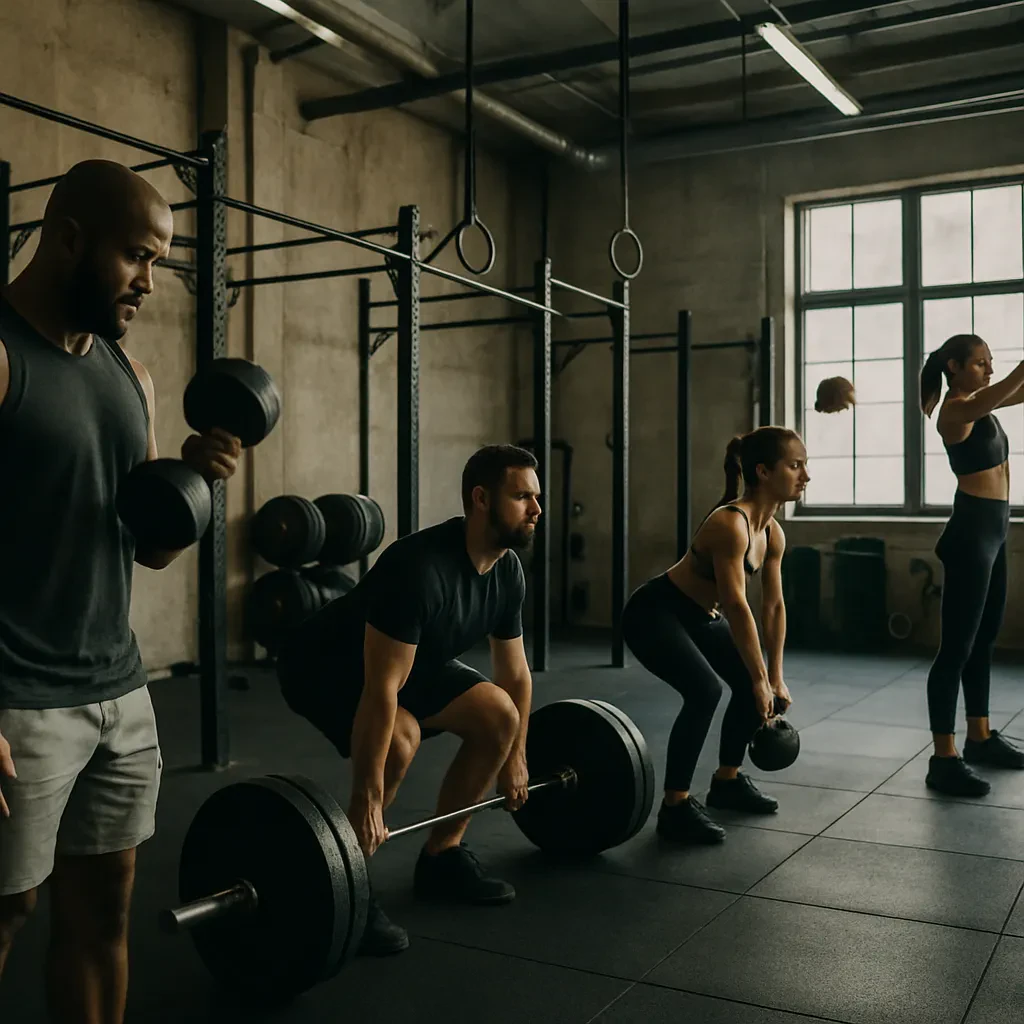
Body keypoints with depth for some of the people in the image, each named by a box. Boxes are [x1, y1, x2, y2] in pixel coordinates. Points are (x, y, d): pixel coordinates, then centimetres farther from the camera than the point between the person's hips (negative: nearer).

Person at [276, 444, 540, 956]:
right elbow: (381, 690, -38)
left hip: (414, 658, 9)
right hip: (323, 662, -8)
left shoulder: (508, 570, -10)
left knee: (498, 716, -4)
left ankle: (441, 857, 10)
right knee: (398, 738, -34)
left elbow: (514, 672, 4)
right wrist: (365, 800, -37)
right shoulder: (420, 567, -37)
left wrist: (516, 757, 8)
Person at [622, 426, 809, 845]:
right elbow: (737, 608, -32)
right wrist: (760, 678, -27)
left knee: (758, 687, 7)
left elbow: (774, 606, 4)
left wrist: (775, 677, 4)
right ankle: (675, 806, -14)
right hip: (654, 613, -10)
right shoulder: (730, 523, -30)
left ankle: (727, 781, 26)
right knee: (704, 690, -28)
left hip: (699, 616, 10)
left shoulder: (772, 533, -2)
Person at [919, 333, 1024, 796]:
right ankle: (943, 760, -6)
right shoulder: (954, 409, -12)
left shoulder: (977, 405, 15)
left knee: (984, 640, 16)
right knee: (957, 646, -9)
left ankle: (980, 738, 28)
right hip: (972, 530, -10)